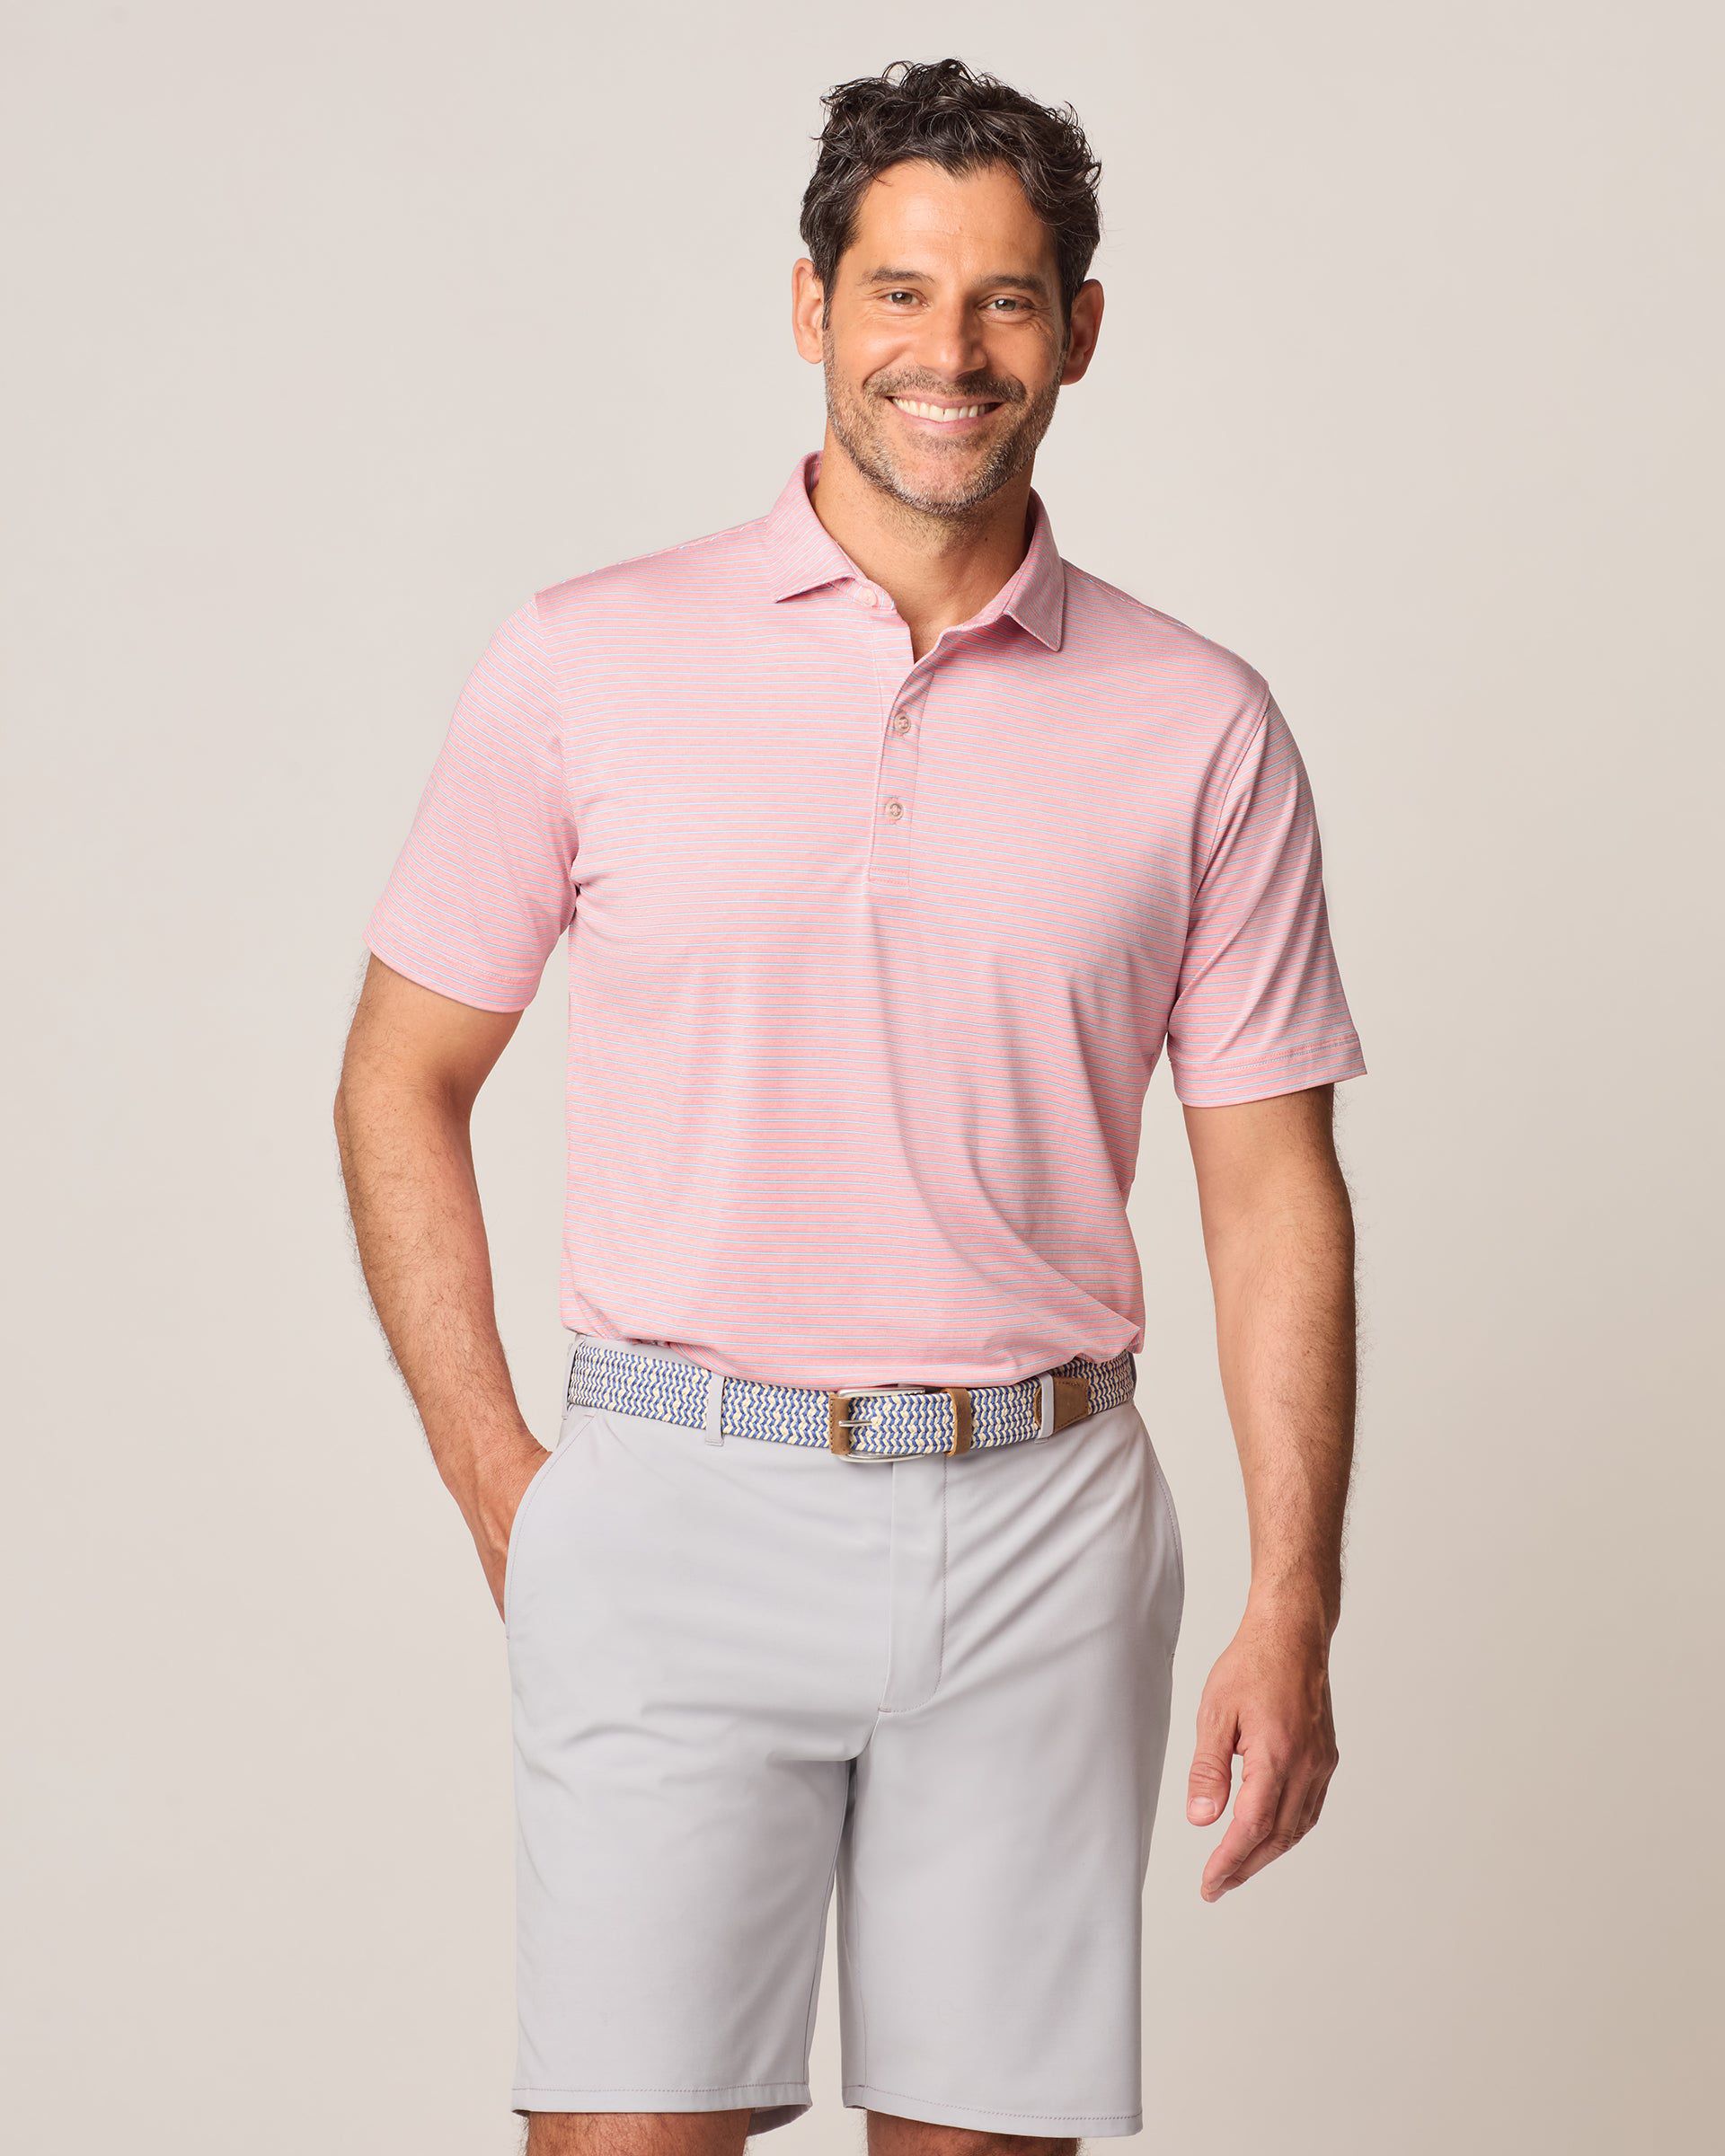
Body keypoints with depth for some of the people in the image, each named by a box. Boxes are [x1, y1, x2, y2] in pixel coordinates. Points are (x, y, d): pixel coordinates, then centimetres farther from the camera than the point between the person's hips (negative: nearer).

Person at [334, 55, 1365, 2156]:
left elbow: (1271, 1182, 5)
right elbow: (402, 1081, 6)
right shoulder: (588, 664, 1)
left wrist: (1292, 1608, -1)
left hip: (1039, 1527, 1)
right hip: (678, 1511, -1)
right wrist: (497, 1484, -1)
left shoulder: (1197, 725, 3)